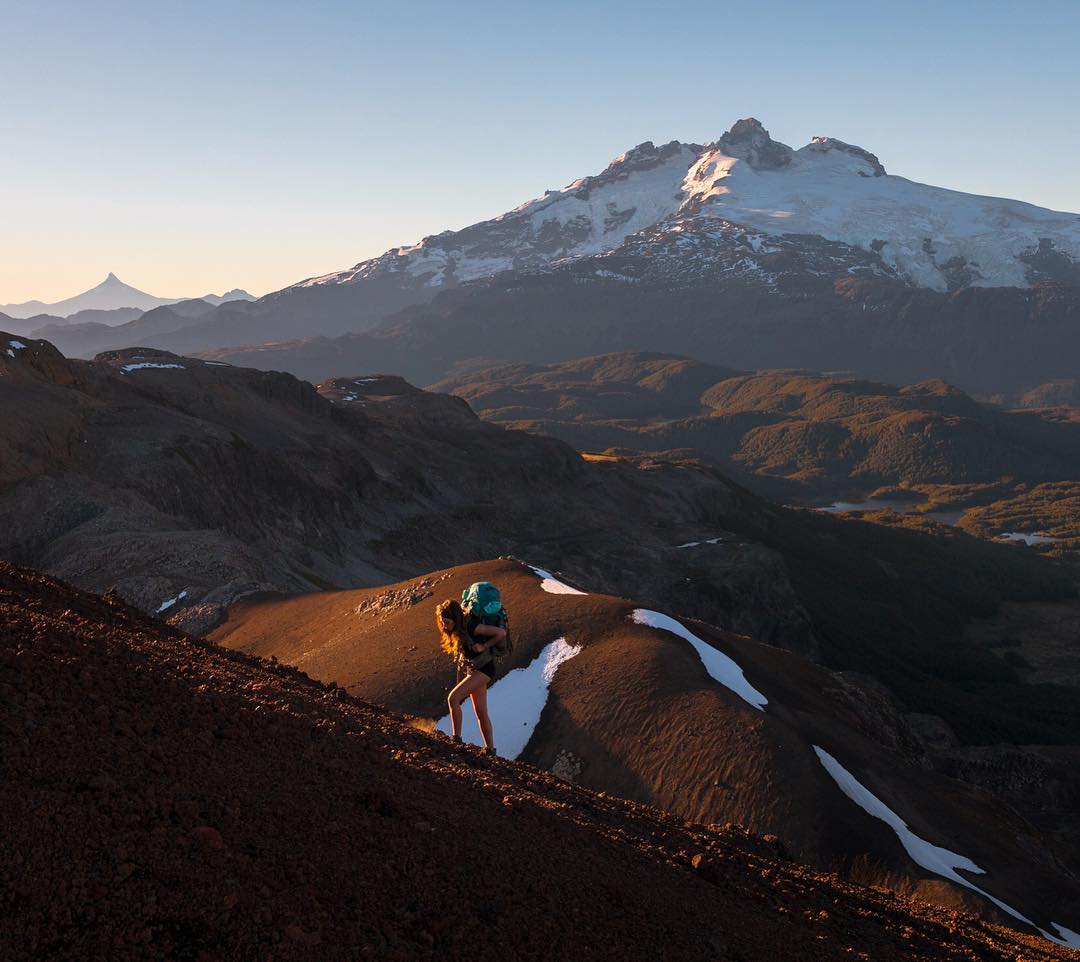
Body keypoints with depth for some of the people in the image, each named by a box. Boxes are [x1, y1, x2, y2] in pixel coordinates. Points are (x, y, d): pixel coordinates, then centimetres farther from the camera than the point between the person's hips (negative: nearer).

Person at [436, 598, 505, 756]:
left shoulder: (471, 626, -24)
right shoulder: (456, 629, 0)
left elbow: (501, 632, -22)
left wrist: (484, 646, -17)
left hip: (483, 669, -9)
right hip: (470, 668, 9)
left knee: (453, 698, -21)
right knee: (481, 712, 12)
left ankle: (456, 738, -16)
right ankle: (490, 749, 20)